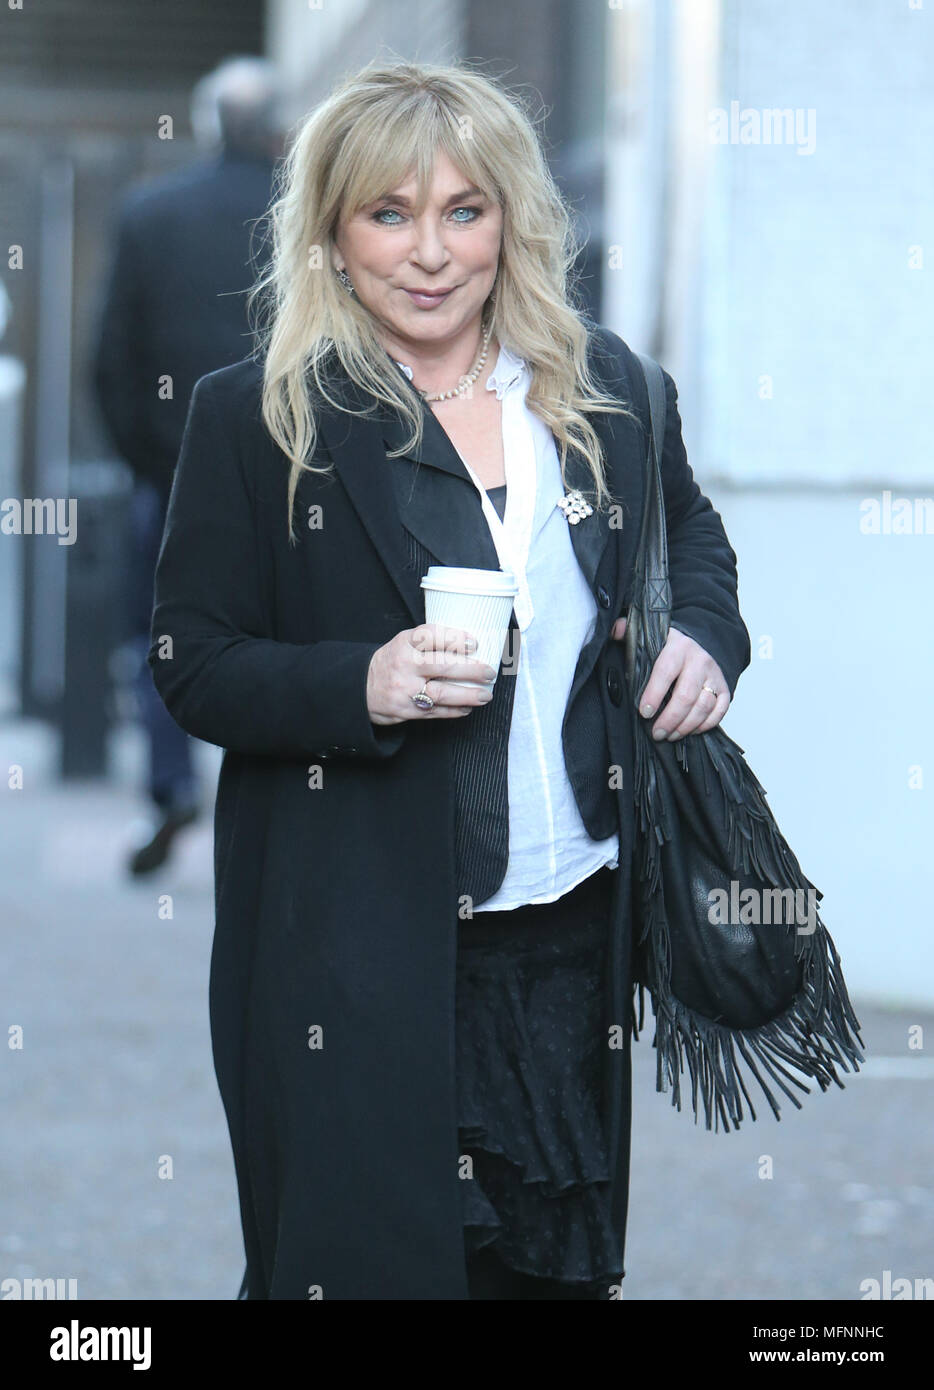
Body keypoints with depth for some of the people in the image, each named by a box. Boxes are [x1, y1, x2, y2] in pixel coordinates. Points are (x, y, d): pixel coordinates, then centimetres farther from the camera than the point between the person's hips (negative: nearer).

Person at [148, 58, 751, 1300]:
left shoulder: (603, 385, 5)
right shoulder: (256, 417, -6)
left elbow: (689, 532, 22)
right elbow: (191, 664, -5)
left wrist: (704, 634, 0)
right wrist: (361, 687, -22)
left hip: (576, 924, 4)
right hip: (358, 950, -4)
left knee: (561, 1260, 14)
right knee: (364, 1256, 1)